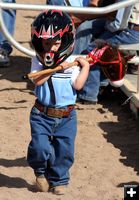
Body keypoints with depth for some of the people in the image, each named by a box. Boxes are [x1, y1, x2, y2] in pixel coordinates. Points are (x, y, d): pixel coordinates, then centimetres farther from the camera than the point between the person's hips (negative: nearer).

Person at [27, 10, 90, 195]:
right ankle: (40, 170, 20)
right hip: (42, 115, -1)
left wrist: (85, 67, -12)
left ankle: (59, 180, 28)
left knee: (64, 151, 7)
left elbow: (78, 85, -9)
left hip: (66, 116, 1)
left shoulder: (72, 62, -1)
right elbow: (37, 80, -17)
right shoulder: (38, 61, -2)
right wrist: (55, 67, -18)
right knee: (40, 148, -12)